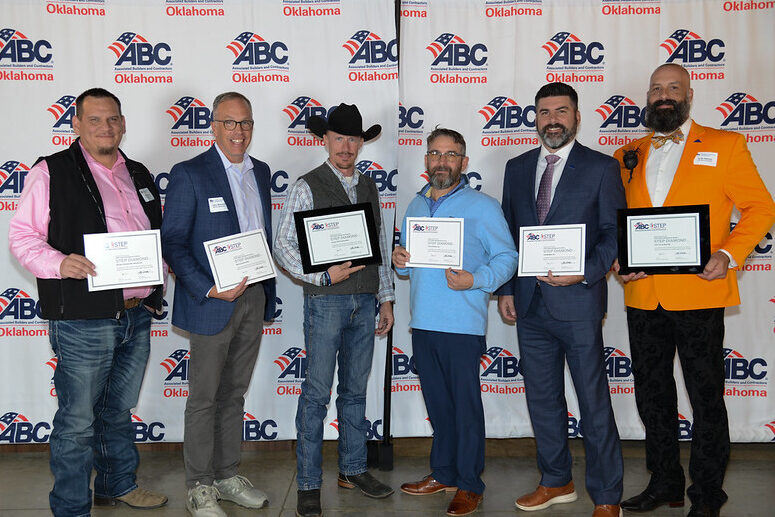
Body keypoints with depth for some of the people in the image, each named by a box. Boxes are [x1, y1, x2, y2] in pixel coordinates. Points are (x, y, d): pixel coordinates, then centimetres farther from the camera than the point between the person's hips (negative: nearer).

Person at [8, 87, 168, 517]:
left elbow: (156, 236, 23)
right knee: (77, 420, 2)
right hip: (83, 320, -6)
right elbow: (21, 235, -7)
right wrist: (60, 264, -23)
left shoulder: (139, 175, 15)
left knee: (119, 410, 21)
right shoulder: (51, 172, -4)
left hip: (137, 315, 6)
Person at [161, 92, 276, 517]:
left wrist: (265, 286, 10)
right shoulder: (189, 174, -8)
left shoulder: (260, 172, 11)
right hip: (212, 302, -6)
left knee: (234, 393, 16)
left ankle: (227, 475, 29)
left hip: (255, 298, 6)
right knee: (204, 398, 4)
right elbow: (172, 243, -11)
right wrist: (209, 289, -19)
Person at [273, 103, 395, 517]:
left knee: (355, 390, 14)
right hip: (325, 301, -5)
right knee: (317, 394, -2)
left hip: (364, 303, 5)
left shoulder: (369, 187, 13)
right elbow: (283, 245, -8)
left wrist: (386, 298, 13)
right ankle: (308, 484, 9)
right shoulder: (308, 187, -4)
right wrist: (324, 276, -17)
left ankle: (353, 470, 27)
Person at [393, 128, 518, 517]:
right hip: (423, 322, 6)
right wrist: (399, 261, 1)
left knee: (466, 405, 1)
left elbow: (507, 257, -7)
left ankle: (469, 485, 14)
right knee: (437, 402, 15)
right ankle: (443, 473, 29)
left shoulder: (482, 206, -3)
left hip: (462, 324, -6)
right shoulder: (415, 206, 15)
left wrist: (475, 280, -22)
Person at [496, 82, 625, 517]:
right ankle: (557, 482, 31)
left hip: (578, 302, -5)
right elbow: (508, 233, 14)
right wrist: (505, 289, 7)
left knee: (594, 401, 2)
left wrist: (585, 273, -17)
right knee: (542, 398, 14)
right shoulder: (518, 168, 12)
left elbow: (614, 233, -3)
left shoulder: (601, 167, 0)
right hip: (529, 302, 5)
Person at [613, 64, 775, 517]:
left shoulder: (725, 145, 4)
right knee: (652, 396, 14)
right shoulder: (628, 156, 13)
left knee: (706, 398, 4)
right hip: (642, 296, 4)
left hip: (699, 293, -4)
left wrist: (730, 254, -13)